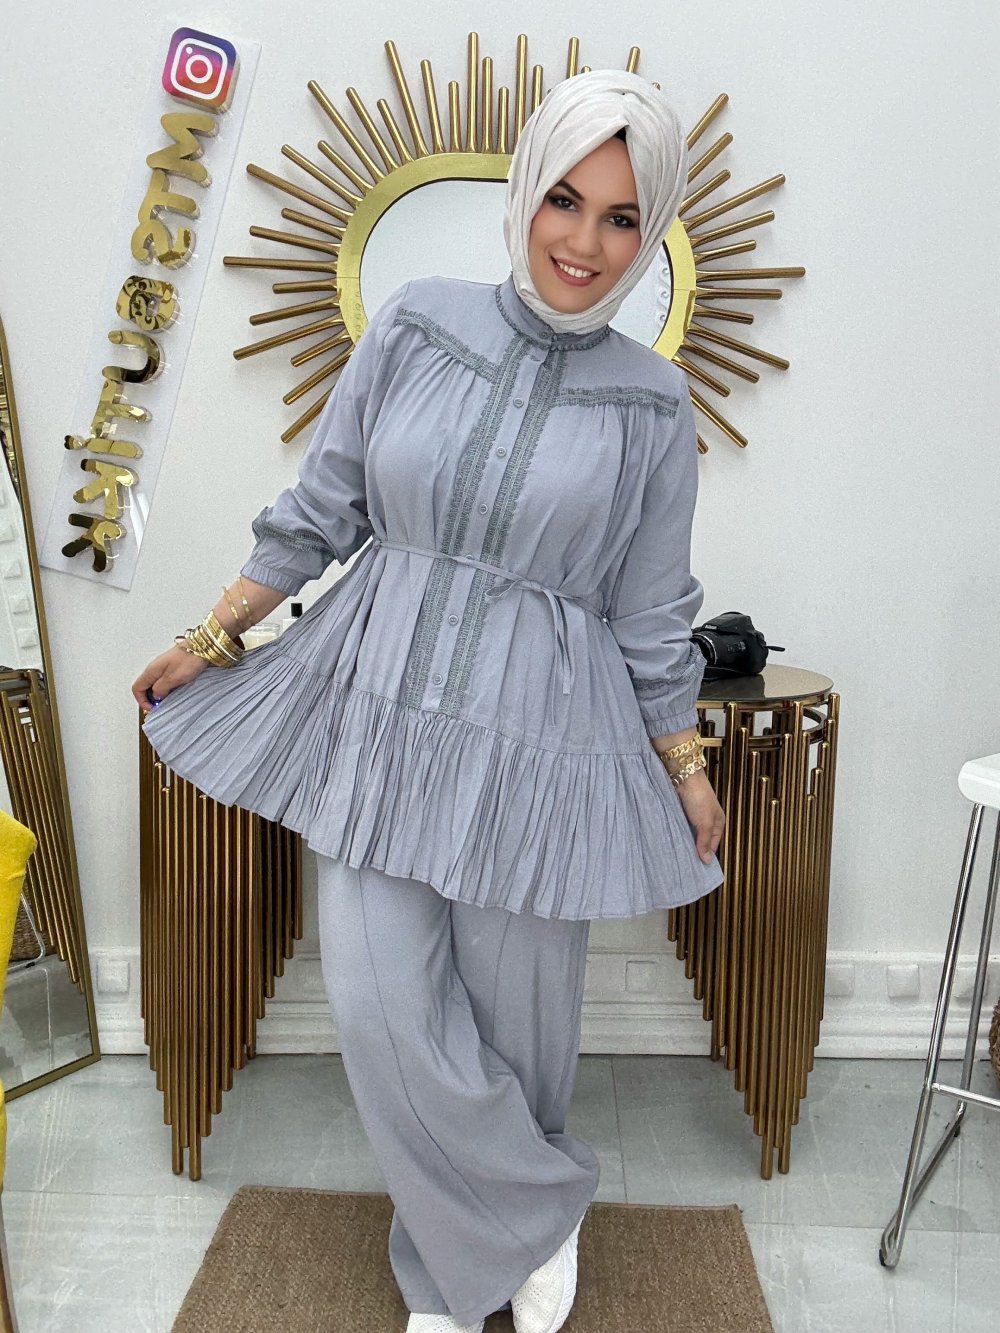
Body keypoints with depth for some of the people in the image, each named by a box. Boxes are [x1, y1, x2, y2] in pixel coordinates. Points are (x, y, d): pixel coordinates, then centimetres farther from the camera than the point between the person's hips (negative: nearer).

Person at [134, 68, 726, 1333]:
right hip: (378, 709, 2)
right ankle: (542, 1209, 28)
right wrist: (209, 641, 11)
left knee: (512, 1013, 8)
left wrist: (686, 766, 10)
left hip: (536, 739, -1)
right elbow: (318, 510, 7)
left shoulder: (649, 401, -1)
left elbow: (650, 611, 6)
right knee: (384, 1008, -1)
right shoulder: (416, 323, 0)